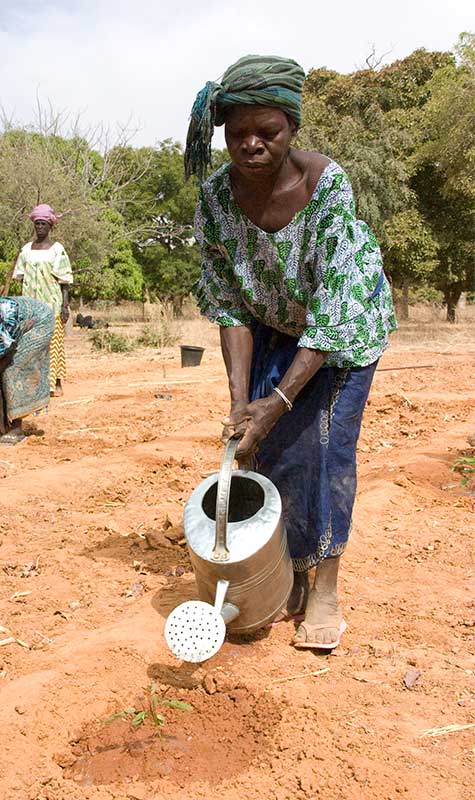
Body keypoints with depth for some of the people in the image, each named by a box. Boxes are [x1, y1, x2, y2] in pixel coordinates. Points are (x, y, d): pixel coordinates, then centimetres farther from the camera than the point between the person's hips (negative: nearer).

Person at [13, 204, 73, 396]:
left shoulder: (57, 249, 0)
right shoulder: (26, 249, 10)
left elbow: (65, 281, -2)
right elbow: (22, 279, 13)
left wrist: (65, 305, -9)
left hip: (52, 304, -3)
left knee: (54, 342, -1)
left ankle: (56, 382, 5)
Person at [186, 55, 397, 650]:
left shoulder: (328, 185, -31)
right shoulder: (216, 197, -20)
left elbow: (333, 310, -33)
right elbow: (228, 305, -16)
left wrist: (280, 400, -37)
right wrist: (240, 399, -24)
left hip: (345, 322, -3)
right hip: (272, 324, 4)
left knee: (326, 440, -9)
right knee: (269, 445, -1)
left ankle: (324, 592, 4)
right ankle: (287, 579, 15)